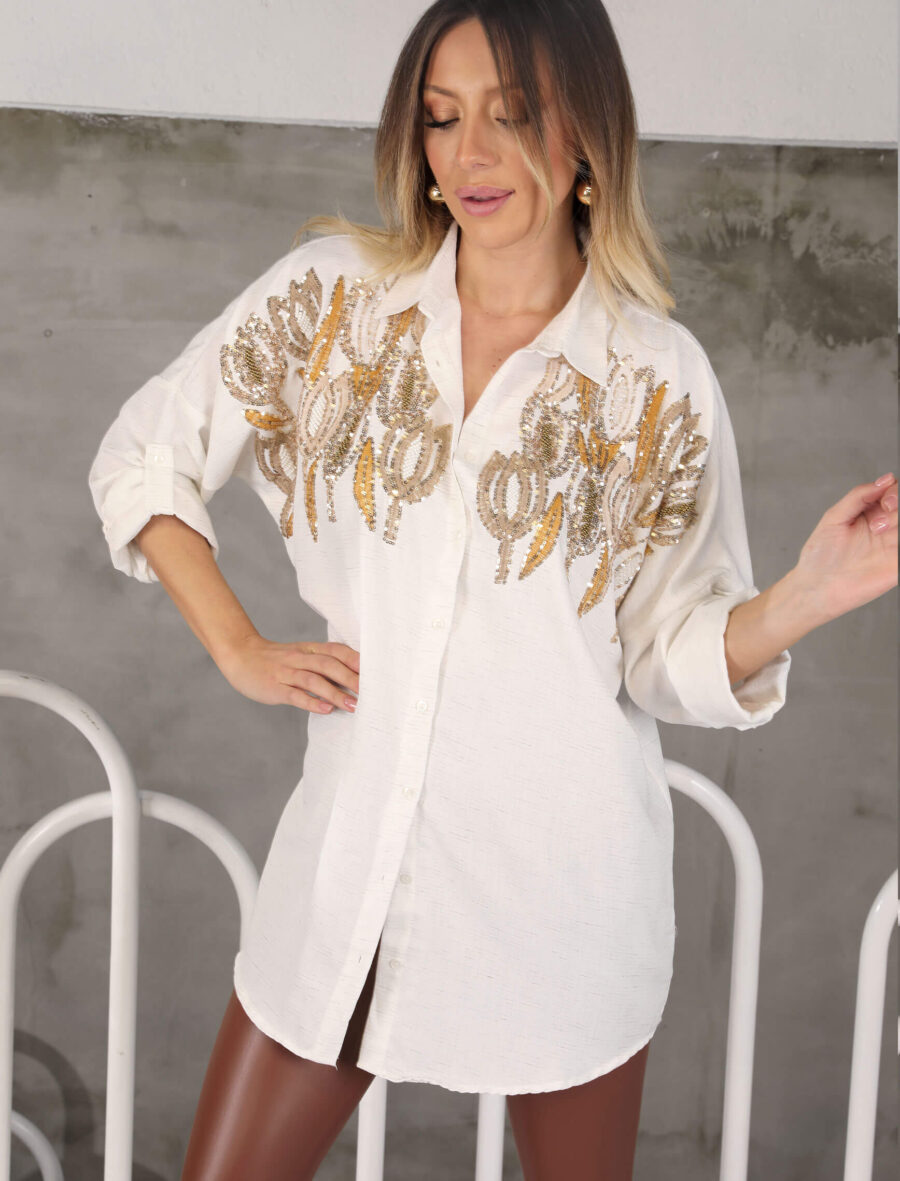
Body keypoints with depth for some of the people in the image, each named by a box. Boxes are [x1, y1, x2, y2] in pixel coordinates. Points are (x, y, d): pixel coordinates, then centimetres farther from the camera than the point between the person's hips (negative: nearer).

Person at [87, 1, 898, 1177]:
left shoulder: (660, 378, -6)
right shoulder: (333, 296, -3)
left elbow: (674, 658, -4)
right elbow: (141, 458, 7)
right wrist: (238, 648, 0)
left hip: (561, 869, -1)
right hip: (354, 848, 2)